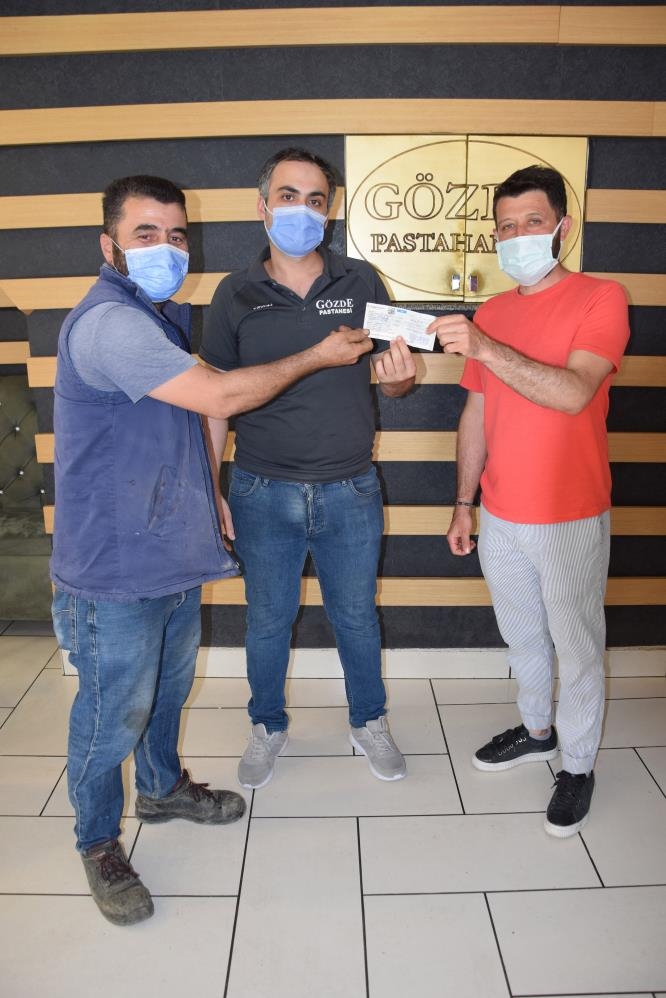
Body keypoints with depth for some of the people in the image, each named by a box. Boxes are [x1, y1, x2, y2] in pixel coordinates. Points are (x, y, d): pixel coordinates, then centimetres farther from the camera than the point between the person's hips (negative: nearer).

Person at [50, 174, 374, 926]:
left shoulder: (169, 315, 11)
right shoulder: (107, 323, -23)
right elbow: (220, 396, -28)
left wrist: (208, 495, 19)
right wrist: (318, 356, -16)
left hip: (174, 551, 9)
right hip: (115, 566, -9)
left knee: (168, 685, 25)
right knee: (113, 714, 8)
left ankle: (163, 787, 48)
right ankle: (98, 842, 31)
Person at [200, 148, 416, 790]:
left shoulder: (361, 283, -1)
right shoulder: (235, 294, -2)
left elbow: (394, 379, 3)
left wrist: (397, 374, -22)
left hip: (349, 490, 0)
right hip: (263, 493, 0)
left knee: (356, 617, 16)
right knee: (267, 621, 16)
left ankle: (368, 723, 40)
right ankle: (267, 728, 40)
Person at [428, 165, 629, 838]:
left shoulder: (600, 299, -9)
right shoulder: (489, 314, 7)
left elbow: (574, 393, -25)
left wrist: (485, 348, -34)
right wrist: (463, 503, 10)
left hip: (571, 519, -5)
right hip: (499, 517, 5)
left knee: (576, 646, 8)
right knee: (522, 636, 20)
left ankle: (578, 765, 28)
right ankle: (536, 730, 42)